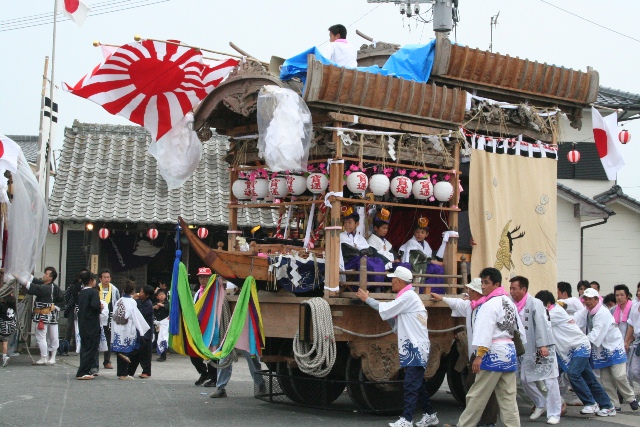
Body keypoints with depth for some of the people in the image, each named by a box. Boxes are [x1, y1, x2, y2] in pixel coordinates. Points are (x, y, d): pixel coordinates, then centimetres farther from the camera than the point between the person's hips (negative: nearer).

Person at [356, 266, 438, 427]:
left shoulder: (409, 296, -12)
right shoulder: (406, 297, 18)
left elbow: (387, 309, -15)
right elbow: (397, 324, 16)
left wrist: (367, 299, -2)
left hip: (415, 348, -10)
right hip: (413, 347, 10)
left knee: (411, 384, -11)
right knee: (418, 383, 14)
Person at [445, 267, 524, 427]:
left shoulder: (491, 304, -13)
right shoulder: (509, 302, 14)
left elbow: (485, 331, -20)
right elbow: (519, 328, 19)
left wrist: (479, 355, -21)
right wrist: (520, 347, 26)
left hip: (494, 354, -9)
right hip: (509, 352, 9)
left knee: (477, 395, 0)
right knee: (508, 397, 6)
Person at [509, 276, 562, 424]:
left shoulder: (535, 303, -14)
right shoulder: (515, 305, 6)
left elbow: (541, 324, -20)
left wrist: (543, 345, -26)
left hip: (543, 349, -7)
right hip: (526, 350, 7)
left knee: (550, 380, -4)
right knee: (525, 380, 10)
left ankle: (554, 414, 3)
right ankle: (540, 404, 30)